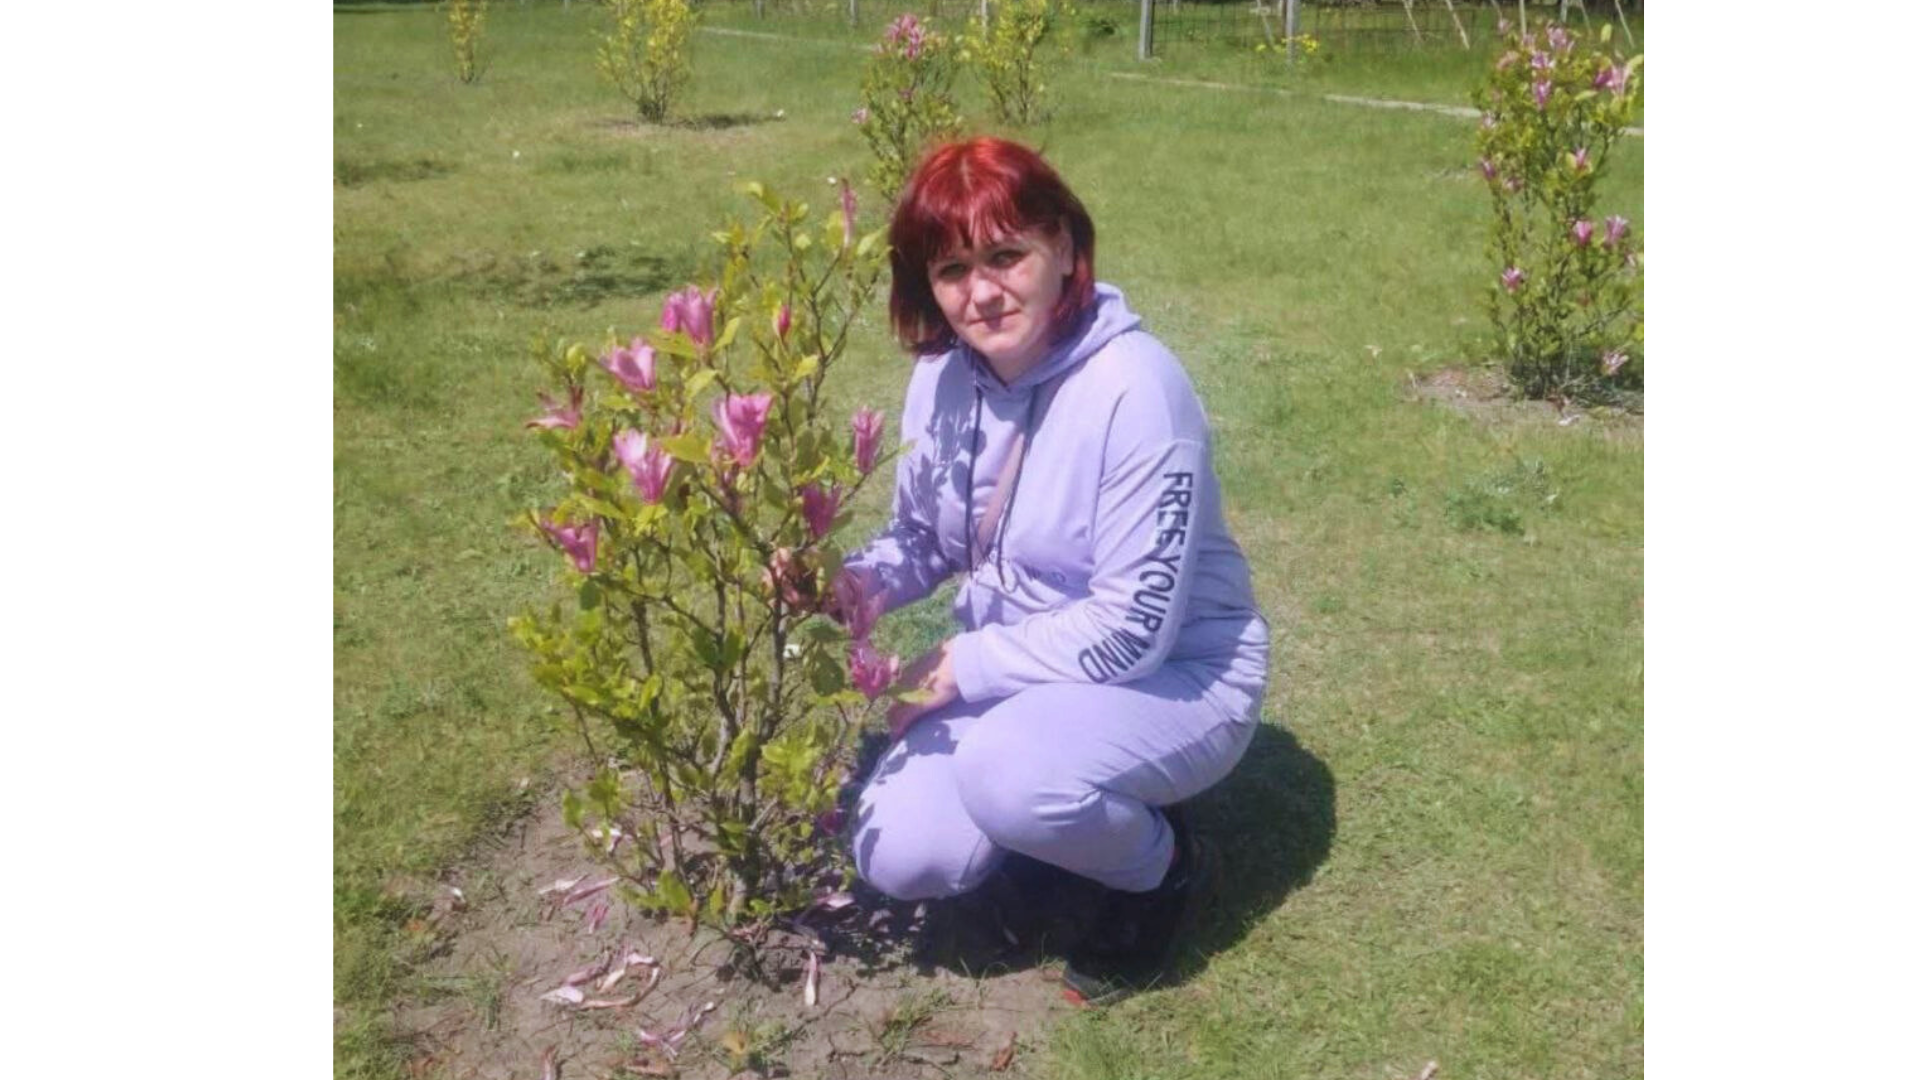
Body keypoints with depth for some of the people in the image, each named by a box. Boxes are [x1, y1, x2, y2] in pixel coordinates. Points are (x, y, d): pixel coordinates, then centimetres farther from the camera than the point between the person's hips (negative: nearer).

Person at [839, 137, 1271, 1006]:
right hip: (1017, 667, 6)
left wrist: (966, 665, -19)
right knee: (901, 858, -10)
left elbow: (1133, 627, -26)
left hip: (1176, 672, -6)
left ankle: (1161, 868, -1)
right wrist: (851, 582, -13)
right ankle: (1072, 813, 19)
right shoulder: (944, 375, -6)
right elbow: (923, 539, 8)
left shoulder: (1134, 387, -27)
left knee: (1008, 776, -35)